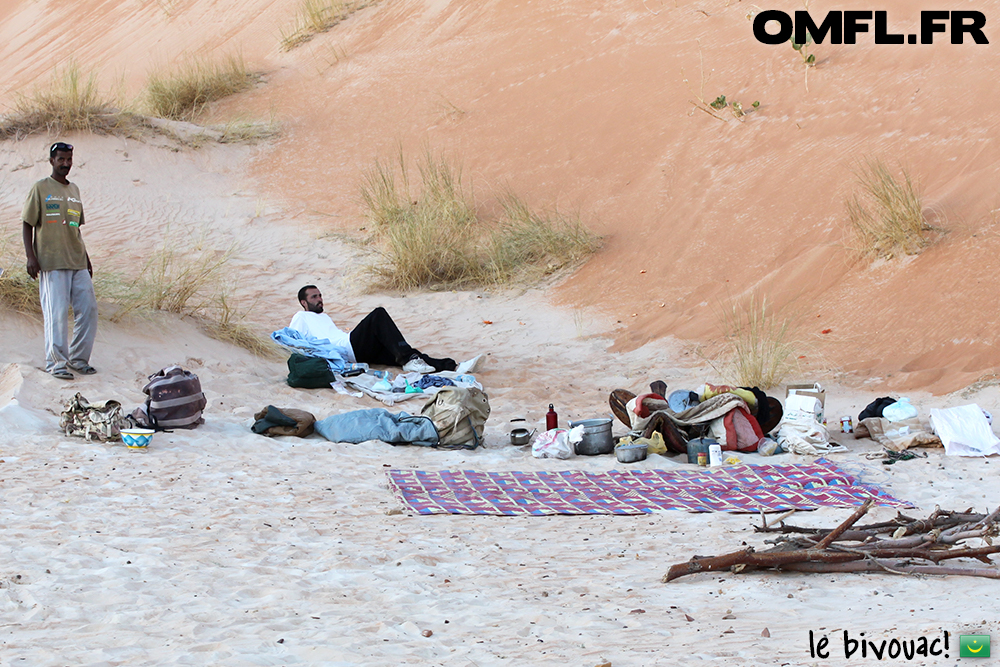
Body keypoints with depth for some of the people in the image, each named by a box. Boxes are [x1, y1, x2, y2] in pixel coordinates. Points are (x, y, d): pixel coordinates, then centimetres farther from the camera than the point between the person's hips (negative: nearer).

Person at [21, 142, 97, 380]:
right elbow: (27, 224, -2)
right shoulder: (40, 189, -1)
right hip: (52, 263, -6)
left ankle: (78, 358, 13)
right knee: (56, 312, -8)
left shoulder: (74, 190, 17)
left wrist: (86, 258, 21)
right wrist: (31, 257, -12)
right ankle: (56, 363, 0)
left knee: (88, 309, 2)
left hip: (78, 262, 6)